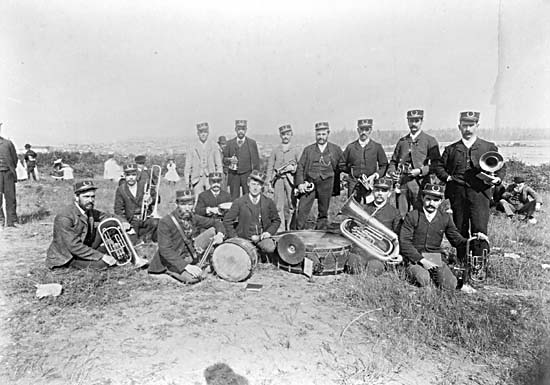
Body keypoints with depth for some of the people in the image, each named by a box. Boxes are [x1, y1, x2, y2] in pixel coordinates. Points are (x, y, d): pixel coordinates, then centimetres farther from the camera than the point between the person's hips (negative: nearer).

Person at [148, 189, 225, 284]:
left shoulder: (193, 218, -3)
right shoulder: (165, 222, -21)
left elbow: (216, 223, 8)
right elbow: (165, 250, -28)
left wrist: (220, 234, -16)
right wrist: (186, 266, -36)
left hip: (189, 257, 6)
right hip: (171, 261, -6)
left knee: (212, 231, -2)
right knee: (193, 278, -33)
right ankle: (172, 272, -3)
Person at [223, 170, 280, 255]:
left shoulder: (269, 202, 3)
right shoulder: (239, 202, -1)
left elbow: (276, 220, 14)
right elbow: (227, 221, 2)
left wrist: (269, 232, -3)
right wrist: (235, 238, -4)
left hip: (262, 236, 0)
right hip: (244, 238, 0)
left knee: (270, 248, -30)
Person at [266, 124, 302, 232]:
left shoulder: (297, 149, 11)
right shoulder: (275, 150, 15)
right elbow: (270, 166, 12)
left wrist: (293, 168, -15)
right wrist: (269, 181, 5)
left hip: (290, 179, -1)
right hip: (278, 179, 1)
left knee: (291, 205, -1)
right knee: (278, 205, -5)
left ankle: (290, 228, 11)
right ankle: (280, 228, -2)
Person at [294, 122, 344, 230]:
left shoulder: (336, 149, 10)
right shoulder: (308, 150, 11)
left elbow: (342, 167, 13)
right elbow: (300, 167, 6)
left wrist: (336, 186, 5)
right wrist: (300, 183, -7)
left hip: (326, 185, 0)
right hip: (309, 183, 0)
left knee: (323, 212, 7)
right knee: (302, 210, -8)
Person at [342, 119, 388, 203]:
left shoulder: (377, 147, 6)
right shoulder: (350, 147, 7)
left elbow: (384, 166, 7)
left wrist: (375, 175, -7)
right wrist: (352, 172, 3)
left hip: (371, 183, -1)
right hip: (354, 184, 1)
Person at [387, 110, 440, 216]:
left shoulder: (430, 141, 6)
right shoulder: (402, 141, 18)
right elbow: (393, 161, 23)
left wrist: (420, 171, -15)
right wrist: (392, 171, 2)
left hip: (420, 182, -3)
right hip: (401, 182, 4)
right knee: (400, 216, 2)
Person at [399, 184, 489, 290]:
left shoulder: (445, 218, 8)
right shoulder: (412, 216, -5)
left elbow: (457, 241, 11)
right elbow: (404, 242, -10)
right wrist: (422, 260, -18)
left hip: (436, 258, 4)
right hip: (415, 258, -3)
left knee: (450, 285, -20)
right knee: (423, 280, -31)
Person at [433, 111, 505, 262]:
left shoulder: (489, 147, 12)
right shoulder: (451, 149, 13)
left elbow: (501, 167, 15)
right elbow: (439, 166, 17)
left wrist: (497, 178, -3)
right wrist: (447, 177, 0)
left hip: (480, 193, -1)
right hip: (457, 194, 2)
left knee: (480, 229, -9)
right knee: (460, 229, 7)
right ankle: (461, 260, 18)